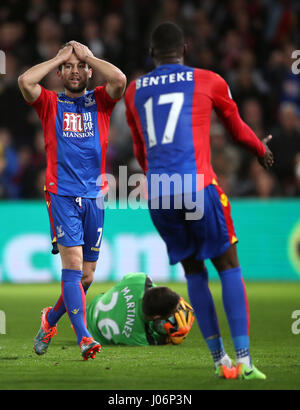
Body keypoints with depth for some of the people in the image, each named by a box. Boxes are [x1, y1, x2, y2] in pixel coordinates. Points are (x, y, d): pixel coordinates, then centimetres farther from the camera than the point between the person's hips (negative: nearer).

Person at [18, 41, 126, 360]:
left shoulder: (100, 101, 11)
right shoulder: (50, 103, 8)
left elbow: (119, 79, -10)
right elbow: (25, 81, -12)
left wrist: (87, 55, 2)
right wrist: (60, 57, -1)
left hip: (94, 195, 3)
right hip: (61, 193, -3)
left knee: (86, 275, 7)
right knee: (72, 262, -17)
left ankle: (51, 317, 31)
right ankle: (83, 336, -21)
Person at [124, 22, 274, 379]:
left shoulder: (133, 92, 16)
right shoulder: (209, 82, 7)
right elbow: (238, 131, 24)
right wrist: (262, 150, 46)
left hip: (156, 193, 3)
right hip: (198, 187, -3)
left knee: (194, 272, 16)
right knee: (228, 266, 7)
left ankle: (220, 359, 13)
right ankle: (244, 360, -3)